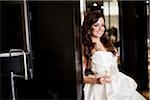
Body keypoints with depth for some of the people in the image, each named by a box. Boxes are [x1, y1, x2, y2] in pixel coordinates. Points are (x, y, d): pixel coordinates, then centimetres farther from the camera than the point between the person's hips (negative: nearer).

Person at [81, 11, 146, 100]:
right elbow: (82, 76, -5)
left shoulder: (108, 44, 19)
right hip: (100, 88, -6)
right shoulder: (84, 48, -1)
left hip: (118, 84, 6)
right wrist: (97, 80, -20)